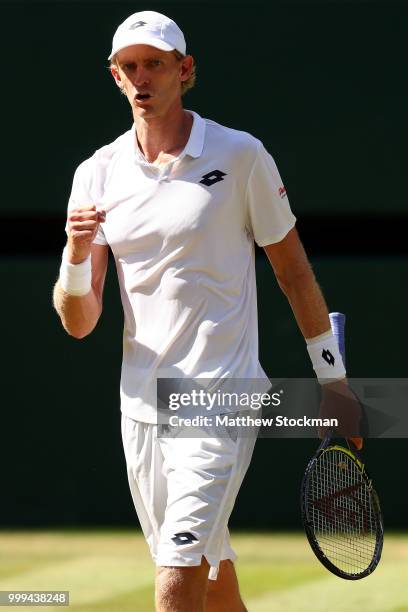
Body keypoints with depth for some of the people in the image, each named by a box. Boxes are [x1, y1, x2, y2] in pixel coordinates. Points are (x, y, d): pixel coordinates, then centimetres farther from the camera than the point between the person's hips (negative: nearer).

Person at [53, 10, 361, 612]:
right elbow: (79, 323, 3)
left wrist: (332, 377, 6)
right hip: (141, 405, 4)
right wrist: (77, 258, -18)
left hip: (221, 403, -4)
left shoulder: (240, 156, -4)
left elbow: (292, 269, 5)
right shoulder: (98, 174, 5)